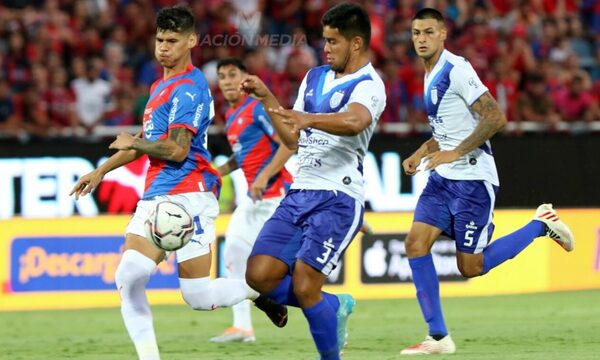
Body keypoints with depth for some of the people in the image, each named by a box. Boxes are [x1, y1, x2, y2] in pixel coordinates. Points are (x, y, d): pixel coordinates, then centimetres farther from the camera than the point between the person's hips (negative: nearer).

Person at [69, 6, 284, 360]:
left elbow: (176, 149, -19)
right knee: (128, 278, -10)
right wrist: (102, 170, 30)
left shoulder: (188, 89, -10)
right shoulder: (161, 87, 20)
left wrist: (133, 143, -3)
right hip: (155, 197, 9)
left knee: (198, 296, -8)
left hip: (187, 196, -9)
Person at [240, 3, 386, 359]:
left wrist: (310, 118, -50)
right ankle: (335, 307, 18)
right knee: (260, 274, -4)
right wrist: (267, 98, 13)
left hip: (338, 198, -8)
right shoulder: (315, 77, 17)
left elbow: (354, 121, -33)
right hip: (300, 193, 8)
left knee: (304, 287, -15)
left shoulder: (368, 85, -9)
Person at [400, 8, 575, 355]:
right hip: (443, 178, 9)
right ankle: (439, 337, -3)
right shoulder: (431, 75, 14)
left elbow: (495, 118, -22)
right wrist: (421, 154, 13)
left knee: (471, 267, -4)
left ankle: (541, 224, 15)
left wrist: (455, 153, -21)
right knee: (416, 243, -7)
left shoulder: (456, 70, -15)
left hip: (473, 180, -9)